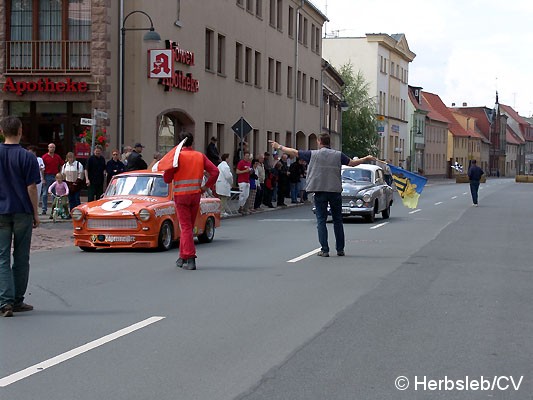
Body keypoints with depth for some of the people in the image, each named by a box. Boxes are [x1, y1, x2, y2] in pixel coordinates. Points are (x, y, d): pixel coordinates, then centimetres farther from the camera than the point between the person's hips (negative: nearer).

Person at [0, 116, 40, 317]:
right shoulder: (27, 157, -9)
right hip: (22, 212, -1)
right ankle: (17, 301, 16)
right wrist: (36, 213, 1)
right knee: (21, 258, 10)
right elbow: (31, 188, -9)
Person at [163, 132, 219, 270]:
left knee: (185, 227, -2)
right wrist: (206, 186, 5)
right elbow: (215, 171, -2)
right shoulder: (200, 156, 6)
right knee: (189, 226, 15)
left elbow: (167, 178, -7)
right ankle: (183, 258, 24)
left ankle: (190, 258, -10)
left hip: (181, 196, -4)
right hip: (196, 194, 4)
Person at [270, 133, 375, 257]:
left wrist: (279, 147, 19)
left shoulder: (313, 154, -1)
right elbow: (352, 163, 7)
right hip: (335, 191, 2)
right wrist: (366, 159, 24)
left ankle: (324, 250, -2)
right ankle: (340, 249, 15)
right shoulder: (338, 155, 2)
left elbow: (294, 152, 6)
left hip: (320, 191, -2)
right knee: (338, 220, 11)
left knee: (321, 220, 2)